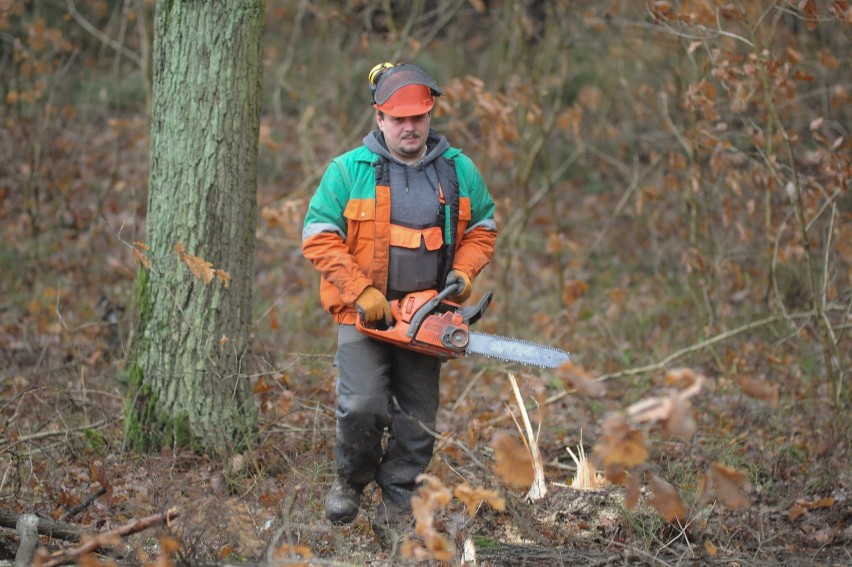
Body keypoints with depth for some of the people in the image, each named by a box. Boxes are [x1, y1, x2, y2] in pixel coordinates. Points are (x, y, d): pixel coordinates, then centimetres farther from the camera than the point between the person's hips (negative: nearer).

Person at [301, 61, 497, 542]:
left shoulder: (458, 171, 6)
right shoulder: (348, 170, -4)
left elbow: (482, 230, 16)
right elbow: (319, 236, -6)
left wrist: (462, 273, -4)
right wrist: (362, 293, -15)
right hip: (365, 317, -3)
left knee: (417, 418, 5)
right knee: (363, 406, -14)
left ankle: (397, 500, 17)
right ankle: (349, 482, 12)